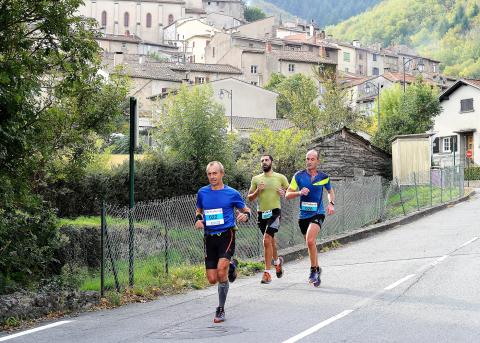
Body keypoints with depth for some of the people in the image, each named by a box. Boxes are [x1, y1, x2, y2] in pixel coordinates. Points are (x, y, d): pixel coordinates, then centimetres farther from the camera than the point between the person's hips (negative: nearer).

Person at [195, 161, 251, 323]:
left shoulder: (232, 193, -1)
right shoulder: (202, 192, 7)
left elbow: (246, 210, 9)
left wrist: (245, 215, -15)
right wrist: (198, 219, 2)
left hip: (226, 235, -4)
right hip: (209, 238, 4)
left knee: (221, 271, -23)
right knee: (212, 280, 2)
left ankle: (221, 310, -5)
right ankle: (231, 266, 36)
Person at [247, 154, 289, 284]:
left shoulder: (280, 177, 1)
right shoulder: (256, 179, 8)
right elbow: (249, 198, 10)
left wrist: (284, 193, -10)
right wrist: (257, 191, -9)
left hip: (274, 212, -4)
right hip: (261, 213, 4)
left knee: (267, 240, -18)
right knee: (270, 240, 18)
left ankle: (267, 272, -13)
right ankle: (277, 261, 46)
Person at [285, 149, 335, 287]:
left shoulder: (323, 177, 0)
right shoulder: (299, 176, -1)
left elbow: (330, 191, 20)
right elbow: (287, 195, -1)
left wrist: (331, 203, 2)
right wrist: (300, 192, -19)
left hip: (317, 214, -3)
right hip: (303, 215, 3)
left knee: (310, 240, -24)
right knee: (311, 244, 13)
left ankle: (313, 270, -9)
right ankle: (317, 269, 33)